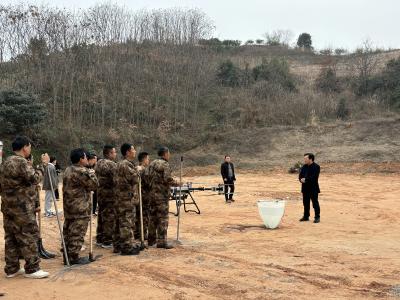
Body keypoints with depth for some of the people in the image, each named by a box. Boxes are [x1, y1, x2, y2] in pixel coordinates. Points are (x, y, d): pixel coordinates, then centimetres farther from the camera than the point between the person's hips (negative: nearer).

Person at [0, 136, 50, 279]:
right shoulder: (21, 162, -16)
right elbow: (34, 179, -19)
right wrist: (43, 164, -12)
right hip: (22, 208, -10)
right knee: (29, 237, -2)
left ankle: (11, 268, 18)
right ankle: (32, 269, 4)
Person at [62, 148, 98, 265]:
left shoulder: (68, 170, 13)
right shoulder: (82, 171, -18)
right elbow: (93, 185, -14)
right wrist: (91, 173, 2)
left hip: (69, 206, 10)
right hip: (80, 208, -10)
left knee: (68, 231, 13)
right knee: (77, 233, -3)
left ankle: (67, 255, 20)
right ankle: (74, 257, 1)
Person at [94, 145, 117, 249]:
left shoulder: (98, 163, 13)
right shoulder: (111, 164, -15)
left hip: (100, 192, 9)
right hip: (110, 194, -9)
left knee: (101, 216, 16)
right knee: (109, 217, -2)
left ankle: (99, 239, 24)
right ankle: (107, 241, 2)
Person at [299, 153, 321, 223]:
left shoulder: (316, 167, -10)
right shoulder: (304, 167, 12)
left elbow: (314, 177, -20)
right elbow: (300, 175, 9)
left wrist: (306, 179, -21)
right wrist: (301, 179, -13)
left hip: (313, 188, -6)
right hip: (305, 188, 7)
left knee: (315, 202, -1)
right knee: (306, 203, 12)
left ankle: (317, 217, 6)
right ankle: (306, 216, 21)